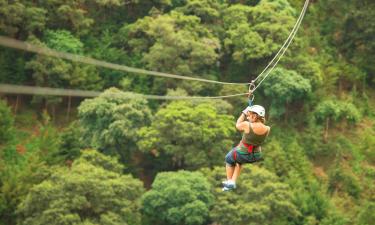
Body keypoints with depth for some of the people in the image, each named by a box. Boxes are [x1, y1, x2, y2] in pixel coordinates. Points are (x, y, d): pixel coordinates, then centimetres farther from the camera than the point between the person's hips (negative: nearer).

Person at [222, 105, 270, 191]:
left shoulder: (247, 125, -28)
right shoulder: (267, 129, -16)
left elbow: (238, 125, -4)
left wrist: (244, 113, 5)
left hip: (243, 154, -4)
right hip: (256, 157, 4)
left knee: (229, 158, 32)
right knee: (239, 160, 38)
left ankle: (229, 182, 36)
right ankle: (233, 182, 35)